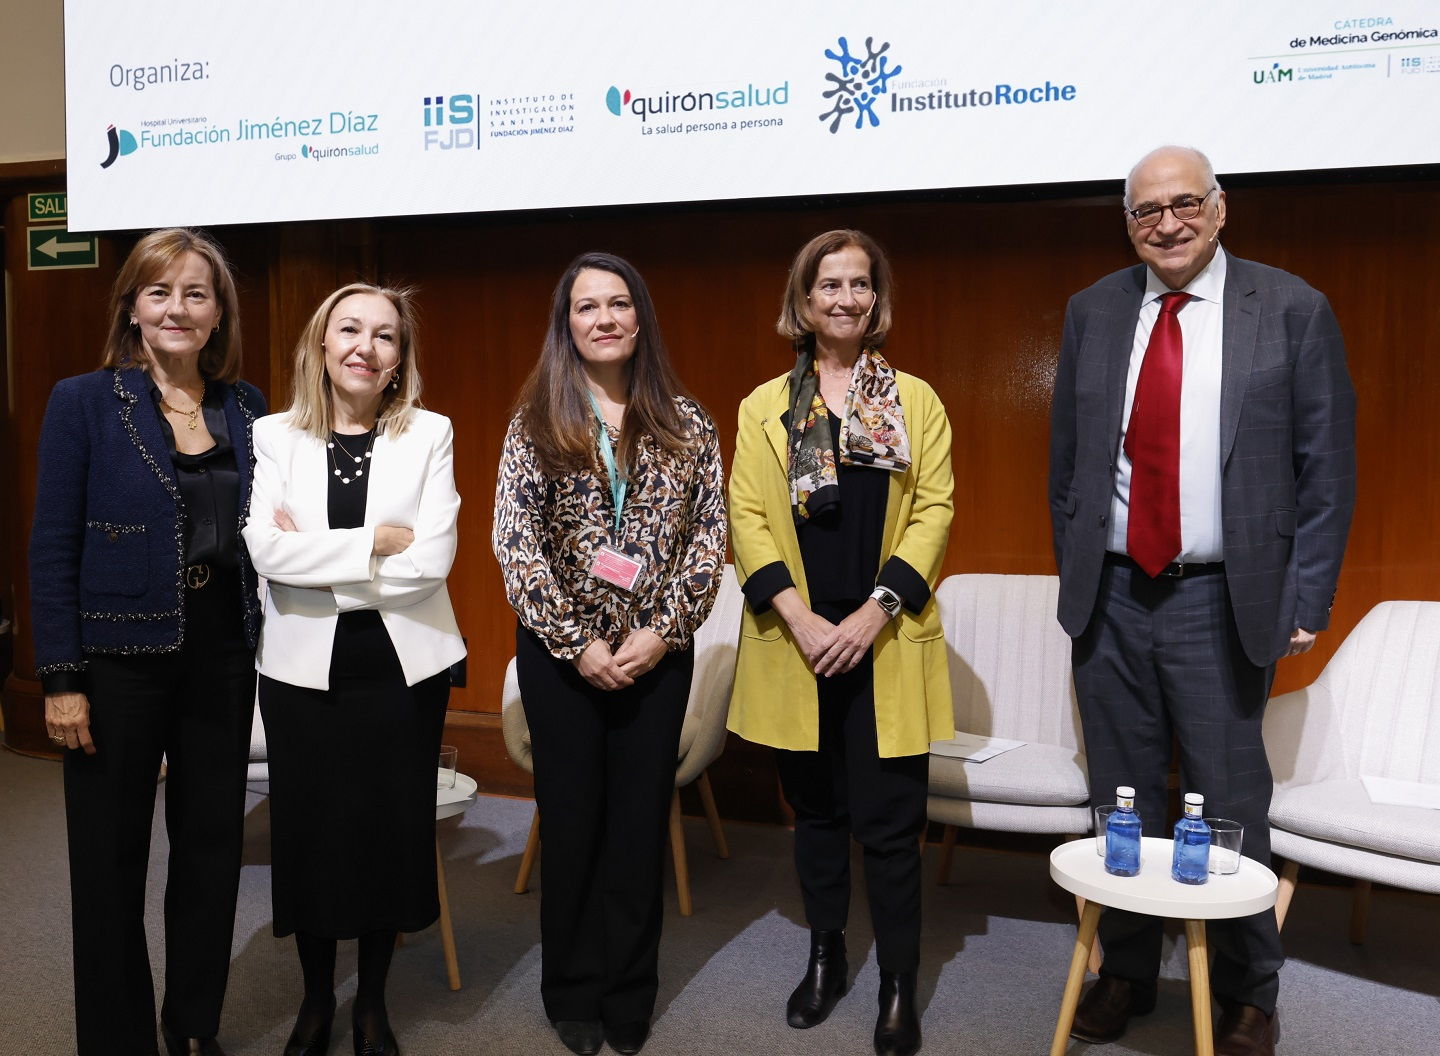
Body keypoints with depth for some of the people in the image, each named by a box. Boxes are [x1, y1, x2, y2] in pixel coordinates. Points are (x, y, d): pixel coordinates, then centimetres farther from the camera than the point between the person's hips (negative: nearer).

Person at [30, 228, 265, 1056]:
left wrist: (267, 648, 1)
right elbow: (53, 548, -7)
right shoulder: (84, 402, -5)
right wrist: (62, 679, -10)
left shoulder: (247, 409, 4)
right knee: (111, 859, 9)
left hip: (223, 657, 4)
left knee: (214, 846, 12)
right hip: (119, 659, -3)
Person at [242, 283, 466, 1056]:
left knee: (392, 830, 9)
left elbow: (433, 559, -12)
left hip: (402, 666, 0)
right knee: (308, 830, 9)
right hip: (304, 667, 1)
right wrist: (376, 543, -16)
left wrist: (314, 557, -12)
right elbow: (266, 552, -13)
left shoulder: (429, 434, -1)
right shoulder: (274, 435, 1)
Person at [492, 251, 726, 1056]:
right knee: (572, 819, 10)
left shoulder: (686, 422, 3)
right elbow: (515, 539, -7)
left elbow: (711, 534, -1)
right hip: (561, 652, -1)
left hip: (658, 651, 1)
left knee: (641, 822, 9)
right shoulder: (538, 420, -1)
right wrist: (577, 642, -12)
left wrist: (663, 632, -11)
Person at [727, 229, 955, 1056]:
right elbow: (747, 517, 1)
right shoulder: (766, 405, 8)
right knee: (817, 810, 13)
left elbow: (934, 512, -1)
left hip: (885, 645, -1)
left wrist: (874, 612, -12)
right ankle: (827, 960, 31)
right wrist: (799, 619, -11)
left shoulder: (916, 400, 6)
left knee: (889, 821, 1)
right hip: (798, 643, 1)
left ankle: (900, 987, 17)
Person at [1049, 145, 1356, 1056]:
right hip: (1111, 598, 3)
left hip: (1223, 601, -2)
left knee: (1231, 808, 8)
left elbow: (1327, 468, -2)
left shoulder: (1292, 310, -2)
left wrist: (1308, 598, -6)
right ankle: (1127, 973, 32)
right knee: (1123, 804, 13)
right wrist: (1076, 569, 7)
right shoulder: (1094, 313, 6)